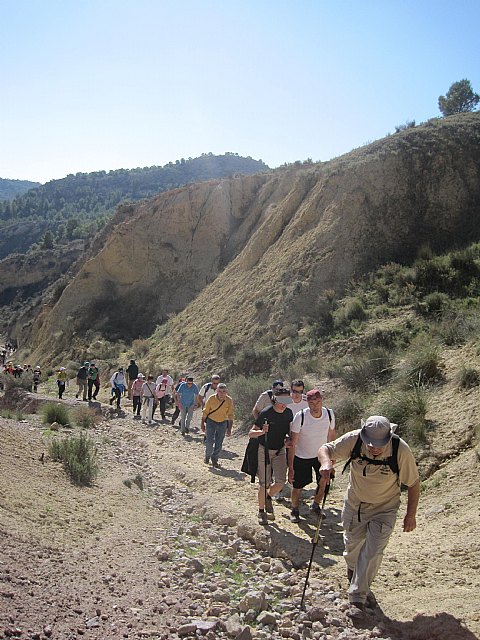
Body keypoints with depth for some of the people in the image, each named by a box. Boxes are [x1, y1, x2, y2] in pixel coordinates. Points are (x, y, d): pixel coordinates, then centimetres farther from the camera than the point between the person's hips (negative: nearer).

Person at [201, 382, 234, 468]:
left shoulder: (229, 400, -13)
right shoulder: (211, 399, -15)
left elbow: (230, 415, -3)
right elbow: (205, 412, -4)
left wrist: (229, 429, -2)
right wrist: (202, 424, -1)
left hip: (222, 423, 1)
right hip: (211, 421, -1)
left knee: (219, 444, 4)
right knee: (209, 441, -8)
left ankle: (214, 460, 24)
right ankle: (207, 456, 21)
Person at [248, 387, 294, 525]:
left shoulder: (288, 413, -5)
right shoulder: (265, 413, -19)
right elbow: (251, 433, -15)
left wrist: (287, 438, -9)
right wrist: (262, 432, -35)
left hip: (280, 450, 4)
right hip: (264, 450, -4)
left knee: (281, 481, -7)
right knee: (265, 483, -2)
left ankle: (269, 498, 25)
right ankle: (261, 511, 19)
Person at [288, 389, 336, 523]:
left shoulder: (329, 414, -17)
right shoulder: (300, 417, -26)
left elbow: (332, 435, 3)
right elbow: (292, 443, -20)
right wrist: (290, 467, -21)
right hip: (301, 456, -3)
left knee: (324, 483, 4)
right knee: (298, 486, 3)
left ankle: (315, 506, 35)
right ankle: (294, 510, 32)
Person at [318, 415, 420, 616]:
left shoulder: (400, 450, -28)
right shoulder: (354, 440, -27)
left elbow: (413, 483, -13)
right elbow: (325, 449, -16)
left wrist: (411, 515, -7)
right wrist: (326, 462, -39)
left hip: (384, 509, -2)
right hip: (354, 503, 2)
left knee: (372, 552, -10)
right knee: (352, 547, 16)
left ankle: (357, 597, 7)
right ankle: (353, 571, 50)